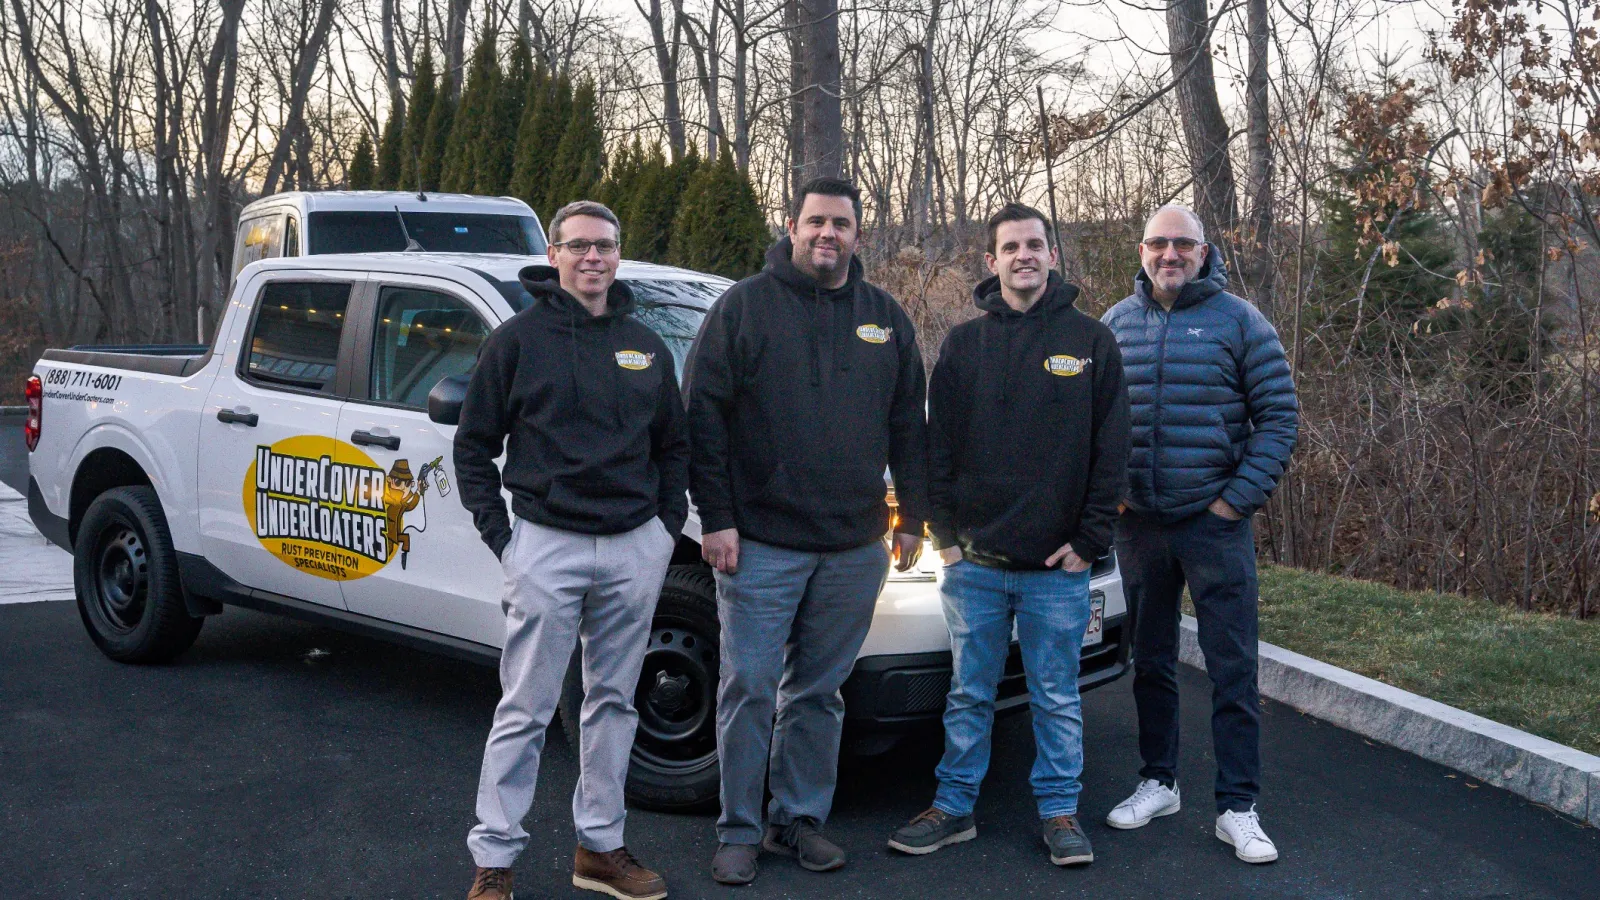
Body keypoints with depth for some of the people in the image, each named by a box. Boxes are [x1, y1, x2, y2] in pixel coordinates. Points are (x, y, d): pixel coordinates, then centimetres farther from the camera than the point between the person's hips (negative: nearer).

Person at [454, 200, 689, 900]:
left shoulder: (645, 347, 12)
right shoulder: (518, 340, 0)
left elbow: (673, 445, 20)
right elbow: (474, 444, 2)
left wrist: (669, 522, 8)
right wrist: (498, 533, -5)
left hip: (635, 548, 4)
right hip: (547, 546, -4)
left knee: (614, 703, 12)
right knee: (526, 711, 0)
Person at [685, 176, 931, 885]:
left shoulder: (885, 319, 12)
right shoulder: (745, 306, -1)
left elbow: (907, 426, 16)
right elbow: (703, 416, -4)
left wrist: (912, 516, 12)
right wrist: (716, 518, -9)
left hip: (854, 547, 4)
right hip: (760, 543, -3)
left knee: (819, 691, 11)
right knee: (750, 688, 1)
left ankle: (800, 819, 24)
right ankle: (738, 831, 14)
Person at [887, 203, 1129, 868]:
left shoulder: (1090, 341, 3)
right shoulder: (963, 344, 6)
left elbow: (1111, 449, 2)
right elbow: (938, 444, 7)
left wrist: (1090, 538, -4)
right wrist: (945, 531, 0)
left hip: (1058, 564, -1)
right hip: (975, 559, 1)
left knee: (1056, 695, 8)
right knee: (969, 692, 11)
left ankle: (1059, 811, 22)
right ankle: (954, 806, 23)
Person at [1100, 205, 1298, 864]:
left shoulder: (1238, 320, -2)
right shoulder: (1116, 324, 8)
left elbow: (1279, 414, -2)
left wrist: (1240, 496, -9)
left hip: (1215, 521, -3)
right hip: (1138, 523, 3)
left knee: (1233, 671, -1)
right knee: (1150, 662, 13)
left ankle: (1238, 808, 9)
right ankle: (1158, 783, 28)